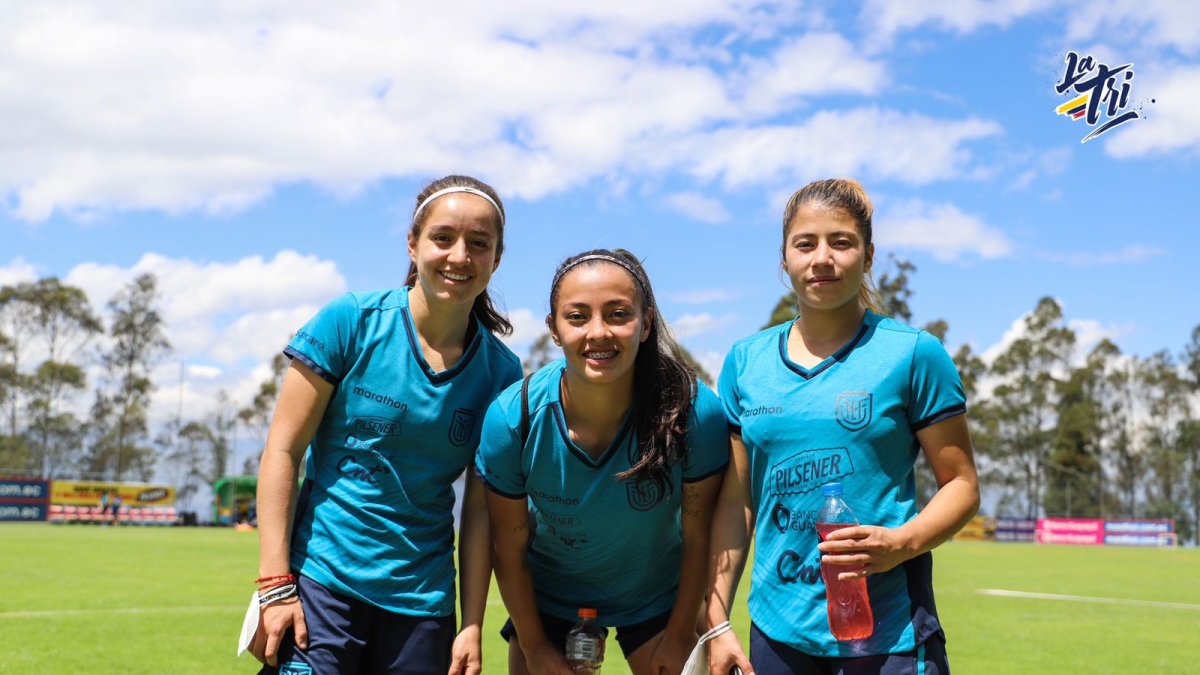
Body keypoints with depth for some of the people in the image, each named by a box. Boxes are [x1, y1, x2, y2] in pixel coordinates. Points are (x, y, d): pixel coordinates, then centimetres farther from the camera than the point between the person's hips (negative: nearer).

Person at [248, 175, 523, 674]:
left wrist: (472, 626, -1)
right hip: (322, 577, -2)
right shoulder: (352, 321, -5)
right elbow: (282, 450, -5)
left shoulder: (500, 371, 1)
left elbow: (481, 511, 3)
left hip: (422, 599, 3)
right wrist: (275, 585, -11)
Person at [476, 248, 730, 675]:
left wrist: (679, 637, -6)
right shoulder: (512, 418, -26)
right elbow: (508, 549, -12)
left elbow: (697, 538, -14)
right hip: (548, 597, 1)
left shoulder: (694, 411, -28)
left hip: (656, 600, 0)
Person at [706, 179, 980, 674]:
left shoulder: (912, 353, -3)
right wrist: (715, 622, 5)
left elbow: (962, 484, -1)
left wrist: (902, 543, -19)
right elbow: (735, 501, 9)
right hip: (776, 630, 3)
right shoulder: (746, 361, 6)